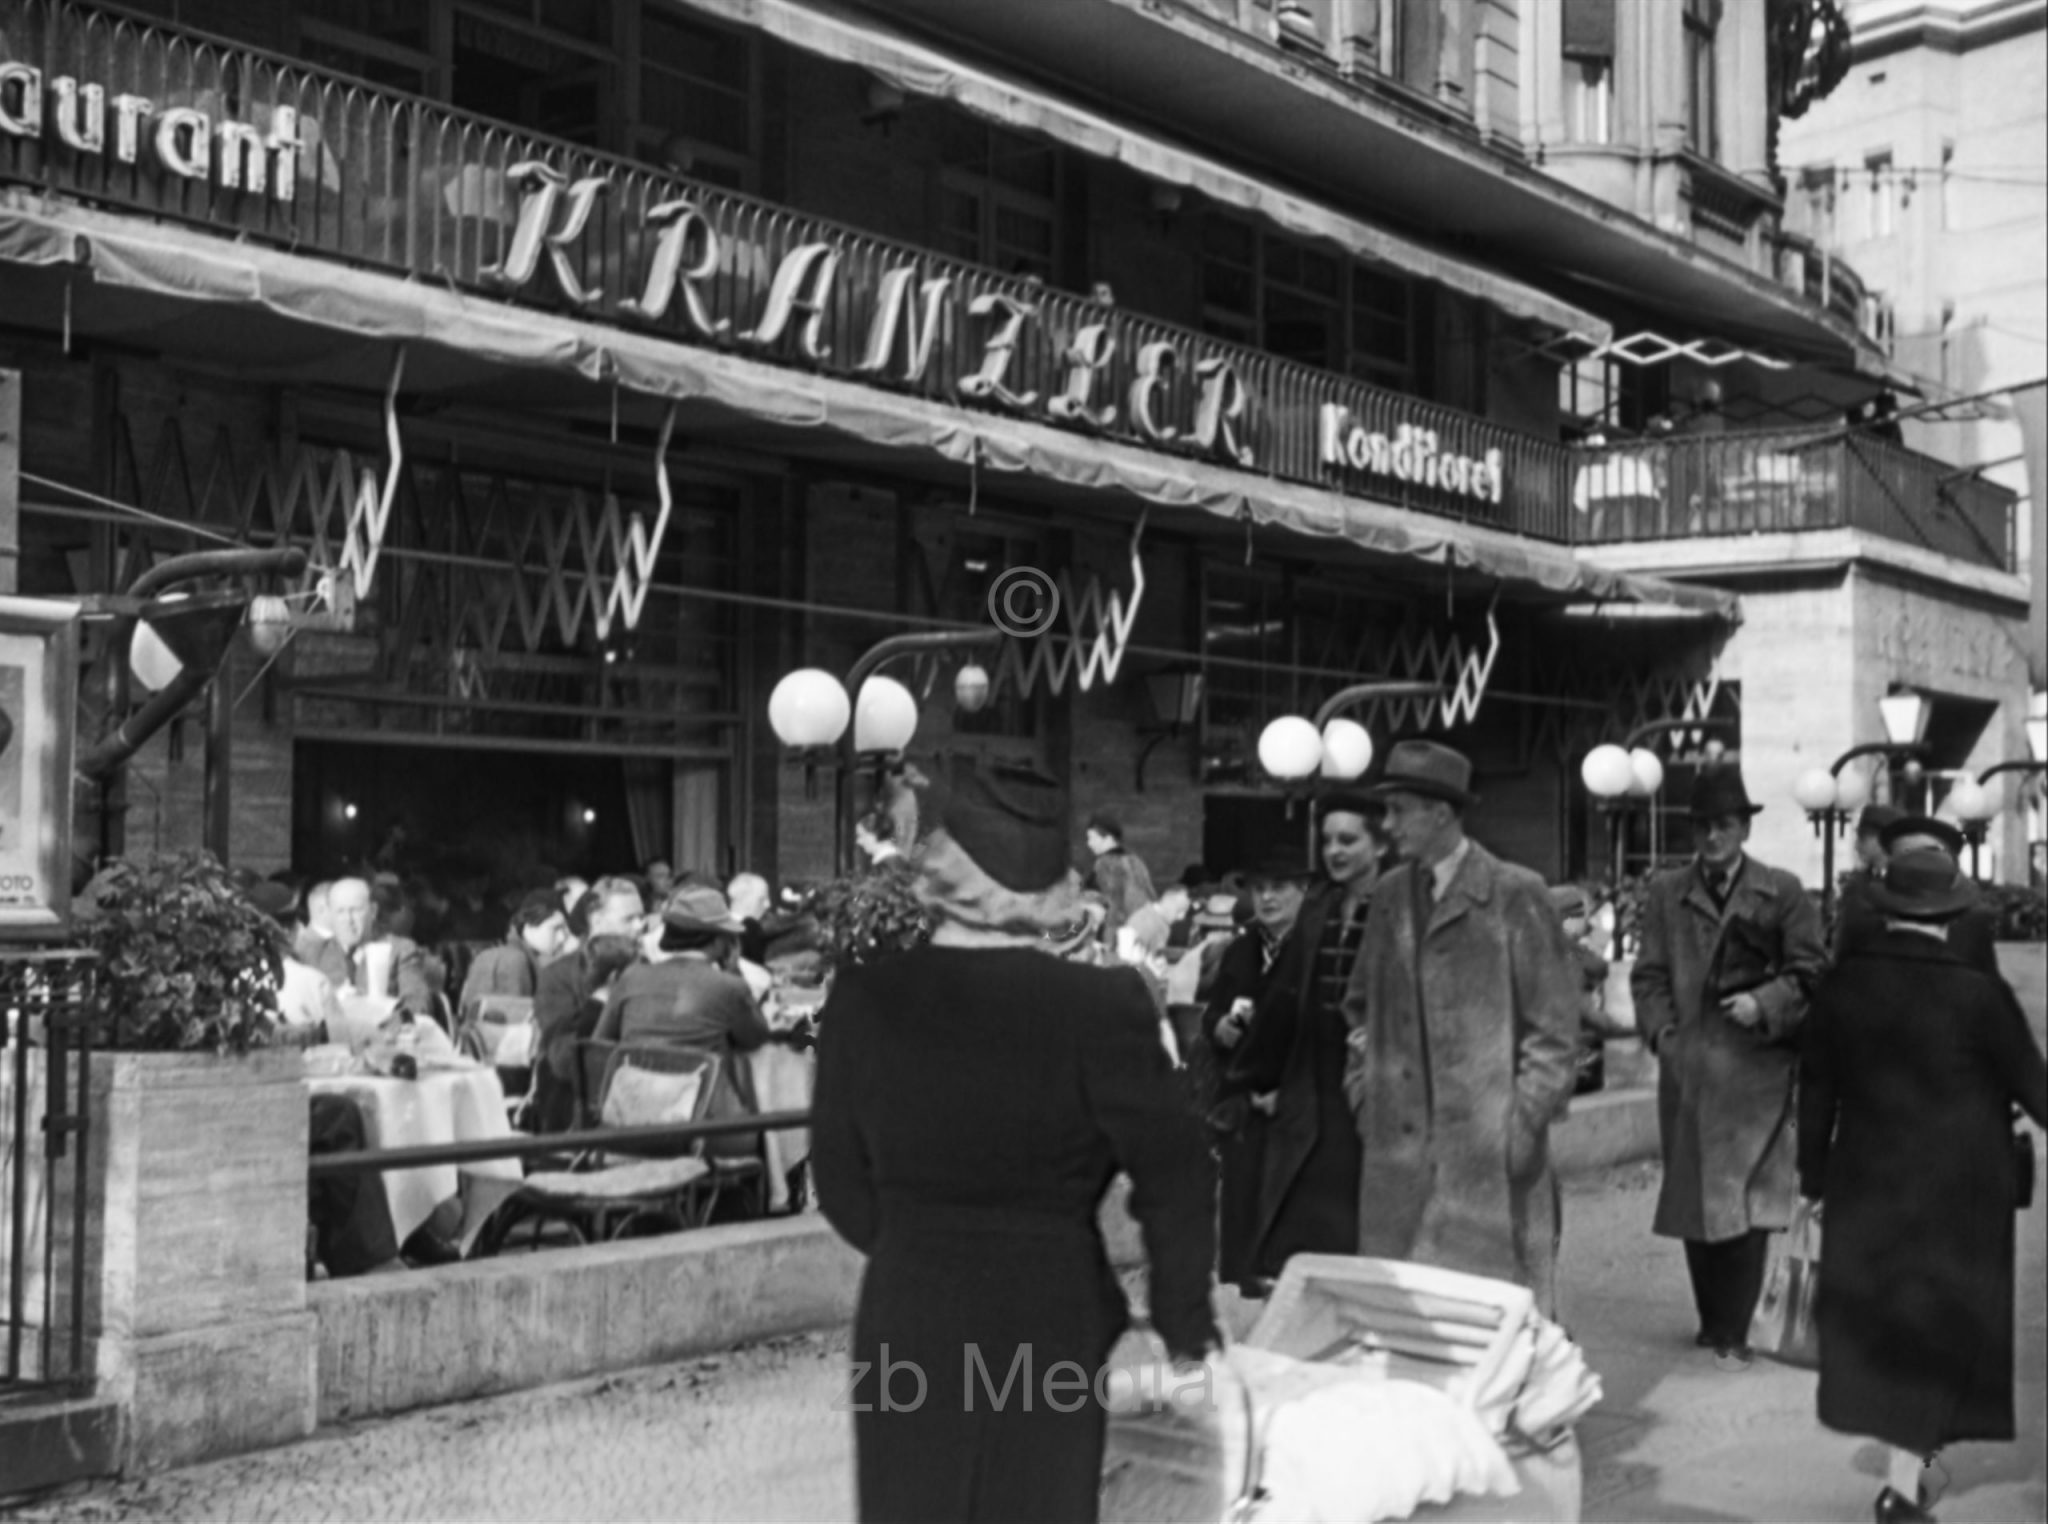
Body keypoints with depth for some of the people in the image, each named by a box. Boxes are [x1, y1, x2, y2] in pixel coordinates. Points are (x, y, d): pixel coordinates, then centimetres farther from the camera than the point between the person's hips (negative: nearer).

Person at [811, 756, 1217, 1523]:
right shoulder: (1100, 1005, -16)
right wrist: (1186, 1330, 5)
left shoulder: (862, 998, -7)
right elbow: (1176, 1183, -9)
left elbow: (842, 1183, 2)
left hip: (906, 1327, 2)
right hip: (1050, 1328, -2)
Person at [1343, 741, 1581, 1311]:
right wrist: (1364, 1091, 12)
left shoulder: (1516, 895, -5)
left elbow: (1553, 1023, -5)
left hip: (1490, 1150, -5)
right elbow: (1362, 1006, 23)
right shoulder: (1390, 895, 13)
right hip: (1399, 1143, 5)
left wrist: (1527, 1120, -9)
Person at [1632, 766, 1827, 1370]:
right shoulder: (1665, 892, 9)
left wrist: (1763, 1005, -13)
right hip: (1687, 1067, 3)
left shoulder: (1782, 891, 4)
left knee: (1746, 1201, -6)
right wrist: (1664, 1035, -5)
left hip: (1756, 1066, -2)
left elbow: (1808, 971, 2)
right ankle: (1712, 1320, 24)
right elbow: (1650, 974, 7)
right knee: (1694, 1199, 9)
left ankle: (1733, 1332, -1)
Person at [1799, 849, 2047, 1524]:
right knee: (1941, 1326, 7)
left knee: (1878, 1316, 18)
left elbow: (1815, 1089, 2)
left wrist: (1814, 1177, 12)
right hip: (1958, 1190, -3)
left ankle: (1909, 1452, 30)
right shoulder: (1977, 994, -16)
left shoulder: (1843, 983, -5)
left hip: (1865, 1183, 4)